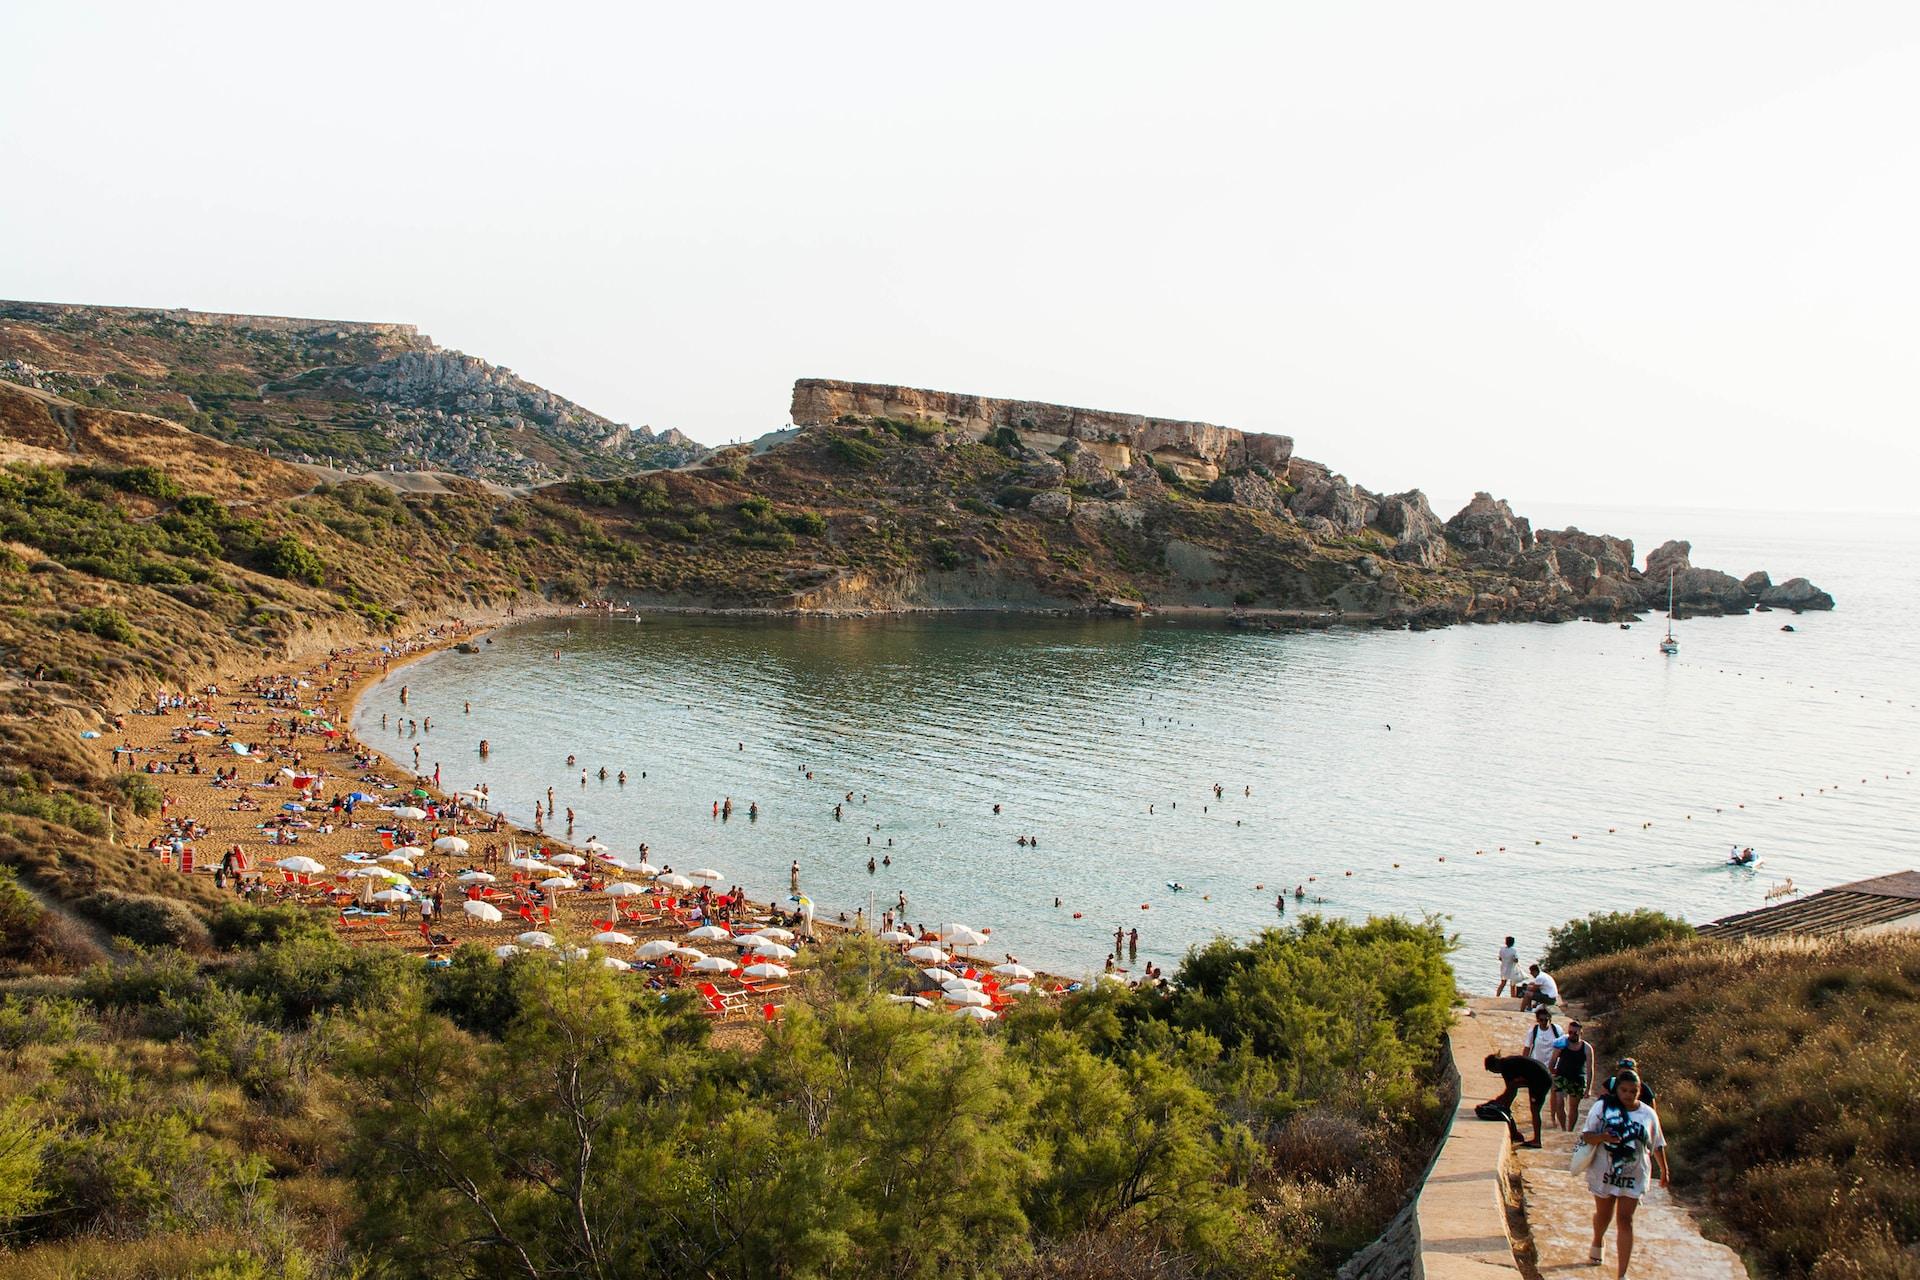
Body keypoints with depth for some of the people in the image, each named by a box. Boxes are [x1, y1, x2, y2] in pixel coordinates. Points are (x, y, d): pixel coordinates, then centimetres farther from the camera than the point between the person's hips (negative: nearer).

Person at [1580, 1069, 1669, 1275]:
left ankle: (1622, 1273, -3)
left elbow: (1657, 1144, 10)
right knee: (1603, 1214, 17)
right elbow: (1586, 1135, -9)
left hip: (1633, 1177, 0)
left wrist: (1664, 1170, 16)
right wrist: (1603, 1137, -29)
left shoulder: (1648, 1114, -2)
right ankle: (1598, 1242, 51)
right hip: (1604, 1173, 0)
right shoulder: (1603, 1107, -9)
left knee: (1625, 1220, -4)